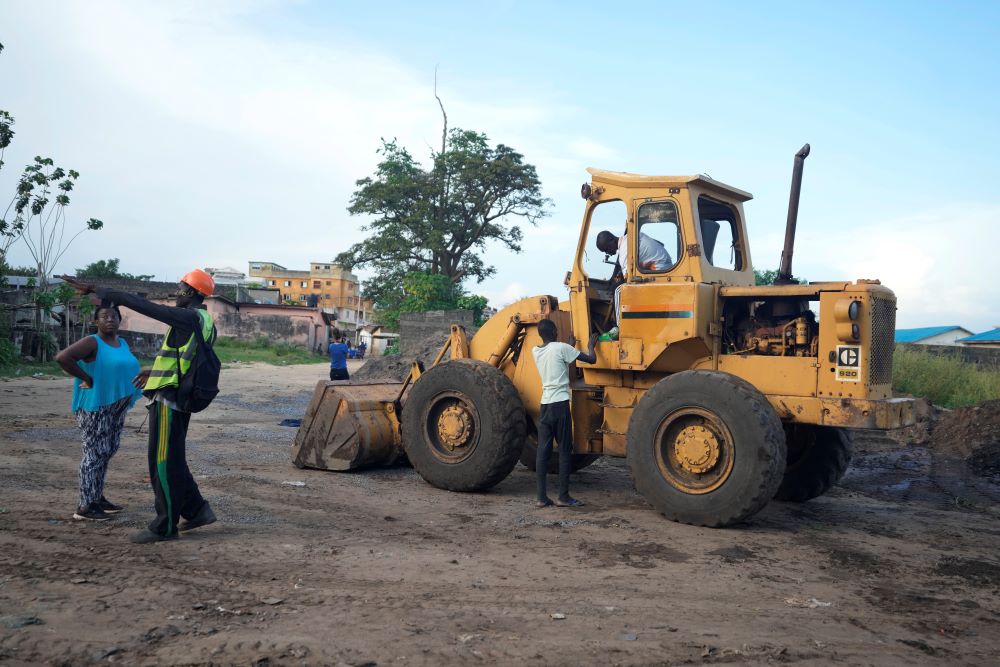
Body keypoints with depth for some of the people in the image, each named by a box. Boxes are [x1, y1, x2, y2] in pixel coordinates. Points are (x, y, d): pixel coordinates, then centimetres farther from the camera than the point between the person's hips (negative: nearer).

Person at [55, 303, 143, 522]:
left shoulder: (123, 343, 11)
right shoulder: (92, 342, -12)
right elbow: (62, 357, -25)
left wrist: (131, 394, 7)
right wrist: (87, 379, -20)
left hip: (116, 408, 8)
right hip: (95, 407, -8)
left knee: (107, 452, 14)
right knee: (95, 453, -6)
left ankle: (98, 497, 26)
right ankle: (84, 507, 0)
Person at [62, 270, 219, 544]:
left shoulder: (190, 318, -15)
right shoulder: (205, 323, 12)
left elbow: (139, 304, -17)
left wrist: (94, 289, -12)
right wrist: (157, 372, 30)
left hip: (168, 399, -9)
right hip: (180, 398, 9)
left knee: (163, 463, -1)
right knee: (171, 460, 18)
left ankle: (165, 526, 8)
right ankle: (196, 510, 21)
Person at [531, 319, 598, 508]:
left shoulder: (535, 351, 10)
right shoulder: (561, 348, -7)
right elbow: (591, 359, -3)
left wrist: (570, 348, 29)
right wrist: (591, 344, 15)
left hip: (545, 405, 6)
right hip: (560, 404, -6)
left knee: (543, 450, 5)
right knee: (565, 451, 2)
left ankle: (541, 497, 5)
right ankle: (563, 496, 4)